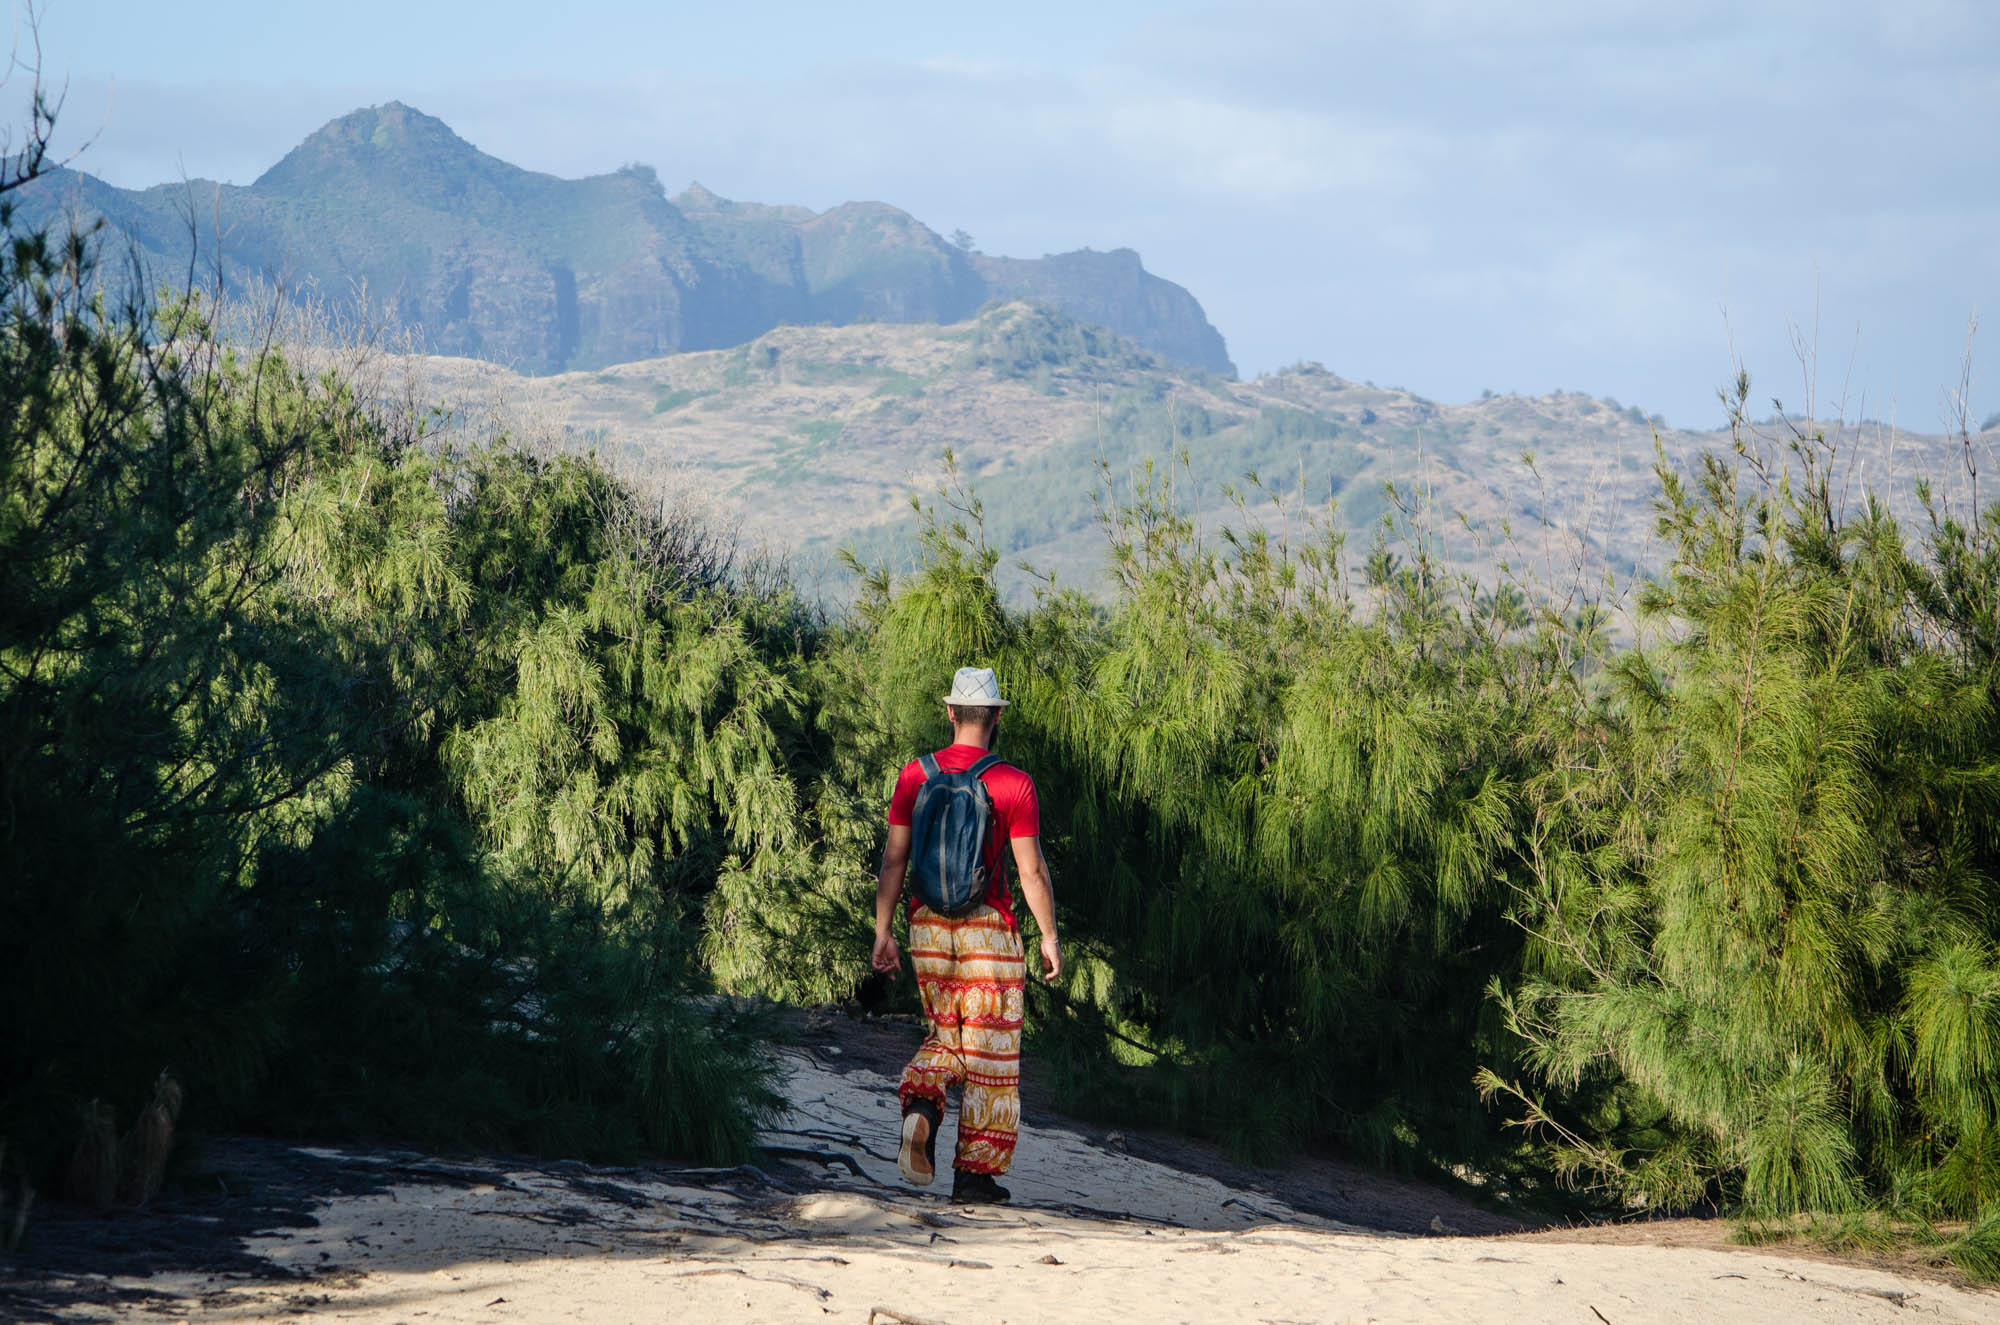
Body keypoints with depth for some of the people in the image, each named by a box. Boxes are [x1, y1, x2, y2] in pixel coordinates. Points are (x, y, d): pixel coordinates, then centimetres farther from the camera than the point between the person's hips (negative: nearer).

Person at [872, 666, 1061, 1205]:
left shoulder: (916, 775, 0)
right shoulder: (1014, 784, -9)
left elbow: (893, 859, 1)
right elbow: (1032, 870, -9)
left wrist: (883, 931, 7)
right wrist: (1049, 937, 1)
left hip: (928, 927, 3)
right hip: (988, 930, -3)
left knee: (945, 1035, 21)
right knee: (989, 1052, 6)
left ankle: (921, 1105, -10)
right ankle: (975, 1176, 6)